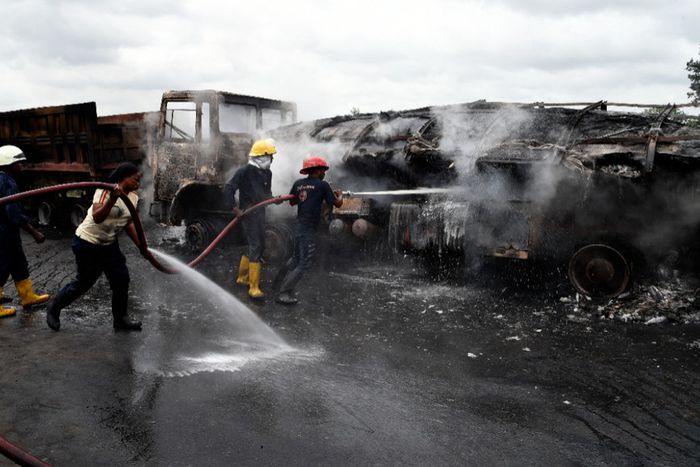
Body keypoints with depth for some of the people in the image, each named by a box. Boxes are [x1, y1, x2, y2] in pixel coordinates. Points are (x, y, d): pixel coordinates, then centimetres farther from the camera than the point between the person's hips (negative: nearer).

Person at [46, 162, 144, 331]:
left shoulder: (133, 197, 0)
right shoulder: (106, 191, -21)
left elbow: (129, 223, 7)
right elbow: (97, 217, -34)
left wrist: (141, 246, 0)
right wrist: (112, 200, -47)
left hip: (109, 244, 7)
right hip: (88, 243, -7)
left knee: (121, 280, 3)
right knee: (84, 282, 3)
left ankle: (120, 319, 18)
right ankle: (54, 307, 28)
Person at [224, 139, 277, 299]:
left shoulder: (267, 173, 11)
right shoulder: (244, 171, -13)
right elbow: (228, 189, -14)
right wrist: (235, 208, -20)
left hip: (260, 213, 9)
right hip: (248, 213, -8)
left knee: (260, 246, 15)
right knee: (255, 247, -12)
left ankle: (242, 277, 32)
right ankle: (254, 287, -9)